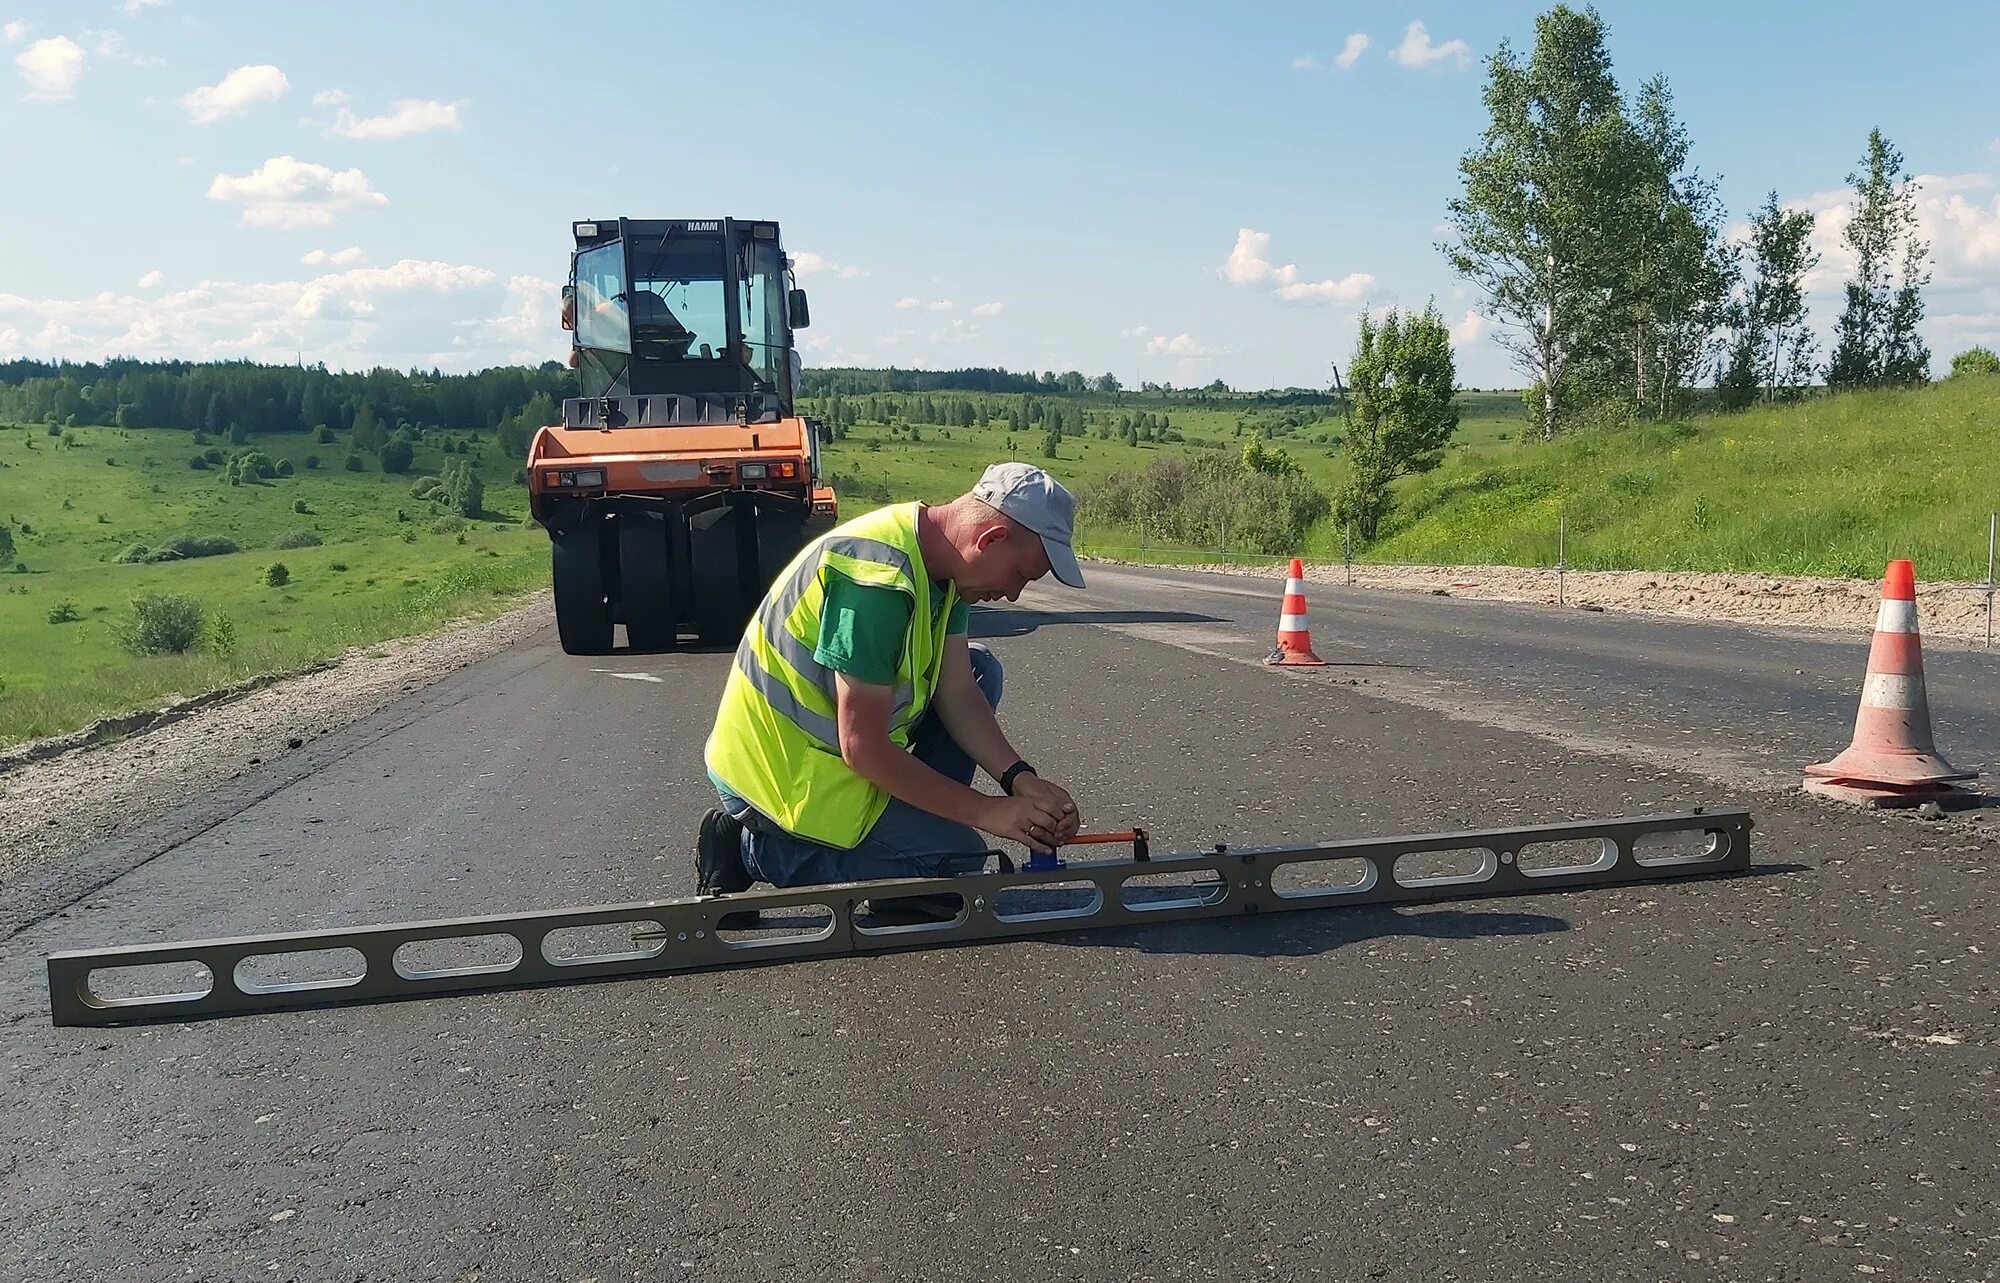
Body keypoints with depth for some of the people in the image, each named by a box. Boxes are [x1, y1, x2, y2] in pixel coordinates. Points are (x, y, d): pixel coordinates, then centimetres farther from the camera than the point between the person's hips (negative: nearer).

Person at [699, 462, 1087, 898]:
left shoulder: (940, 559, -1)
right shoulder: (878, 580, -30)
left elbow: (958, 693, 2)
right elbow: (863, 748, -27)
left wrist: (1020, 779, -11)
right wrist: (986, 811, -21)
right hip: (786, 784, -9)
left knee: (979, 669, 7)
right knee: (957, 856, -11)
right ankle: (755, 850, -4)